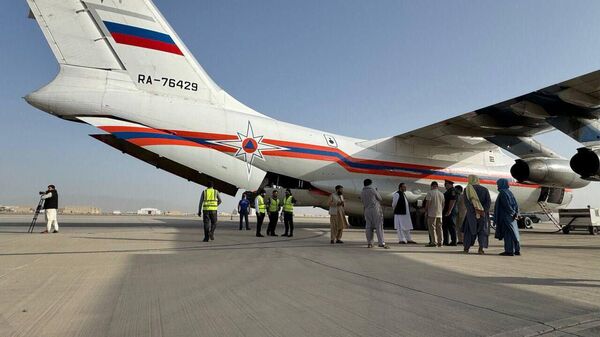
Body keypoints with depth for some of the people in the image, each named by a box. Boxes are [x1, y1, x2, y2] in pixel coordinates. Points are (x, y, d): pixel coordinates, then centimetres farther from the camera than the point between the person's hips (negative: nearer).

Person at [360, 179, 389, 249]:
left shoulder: (362, 192, 9)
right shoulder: (373, 190, -4)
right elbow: (380, 198, 4)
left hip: (367, 210, 5)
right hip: (375, 209, -5)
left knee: (368, 227, 7)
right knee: (379, 226, -4)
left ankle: (369, 243, 7)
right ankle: (381, 243, -9)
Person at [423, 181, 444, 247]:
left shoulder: (430, 192, -8)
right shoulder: (441, 194, 10)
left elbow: (428, 203, -12)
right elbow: (443, 204, 15)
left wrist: (426, 211, -5)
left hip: (432, 213, -6)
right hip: (440, 214, 6)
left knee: (432, 228, -2)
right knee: (439, 228, 11)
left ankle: (434, 242, -5)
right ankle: (440, 242, 14)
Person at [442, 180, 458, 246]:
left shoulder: (453, 191, -13)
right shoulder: (447, 191, 18)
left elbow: (452, 201, -21)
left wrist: (449, 211, -25)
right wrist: (443, 211, 22)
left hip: (449, 212, -10)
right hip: (445, 212, 10)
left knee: (451, 227, -5)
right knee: (444, 226, 12)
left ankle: (453, 242, 0)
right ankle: (446, 242, 16)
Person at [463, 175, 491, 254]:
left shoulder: (467, 189, -1)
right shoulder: (485, 189, 5)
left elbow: (466, 202, -12)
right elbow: (489, 201, -4)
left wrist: (474, 210, -16)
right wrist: (483, 211, -10)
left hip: (471, 213, -1)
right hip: (483, 213, 1)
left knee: (469, 230, 11)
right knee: (482, 230, 10)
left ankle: (466, 248, 10)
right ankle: (481, 248, -3)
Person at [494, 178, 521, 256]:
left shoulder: (502, 193, -13)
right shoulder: (509, 192, 13)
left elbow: (507, 205, -18)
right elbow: (515, 204, 9)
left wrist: (513, 213, -10)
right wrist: (516, 213, 1)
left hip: (505, 216, -9)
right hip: (511, 217, 9)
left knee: (508, 233, -5)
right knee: (513, 233, 12)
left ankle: (509, 251, -2)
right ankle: (517, 250, 18)